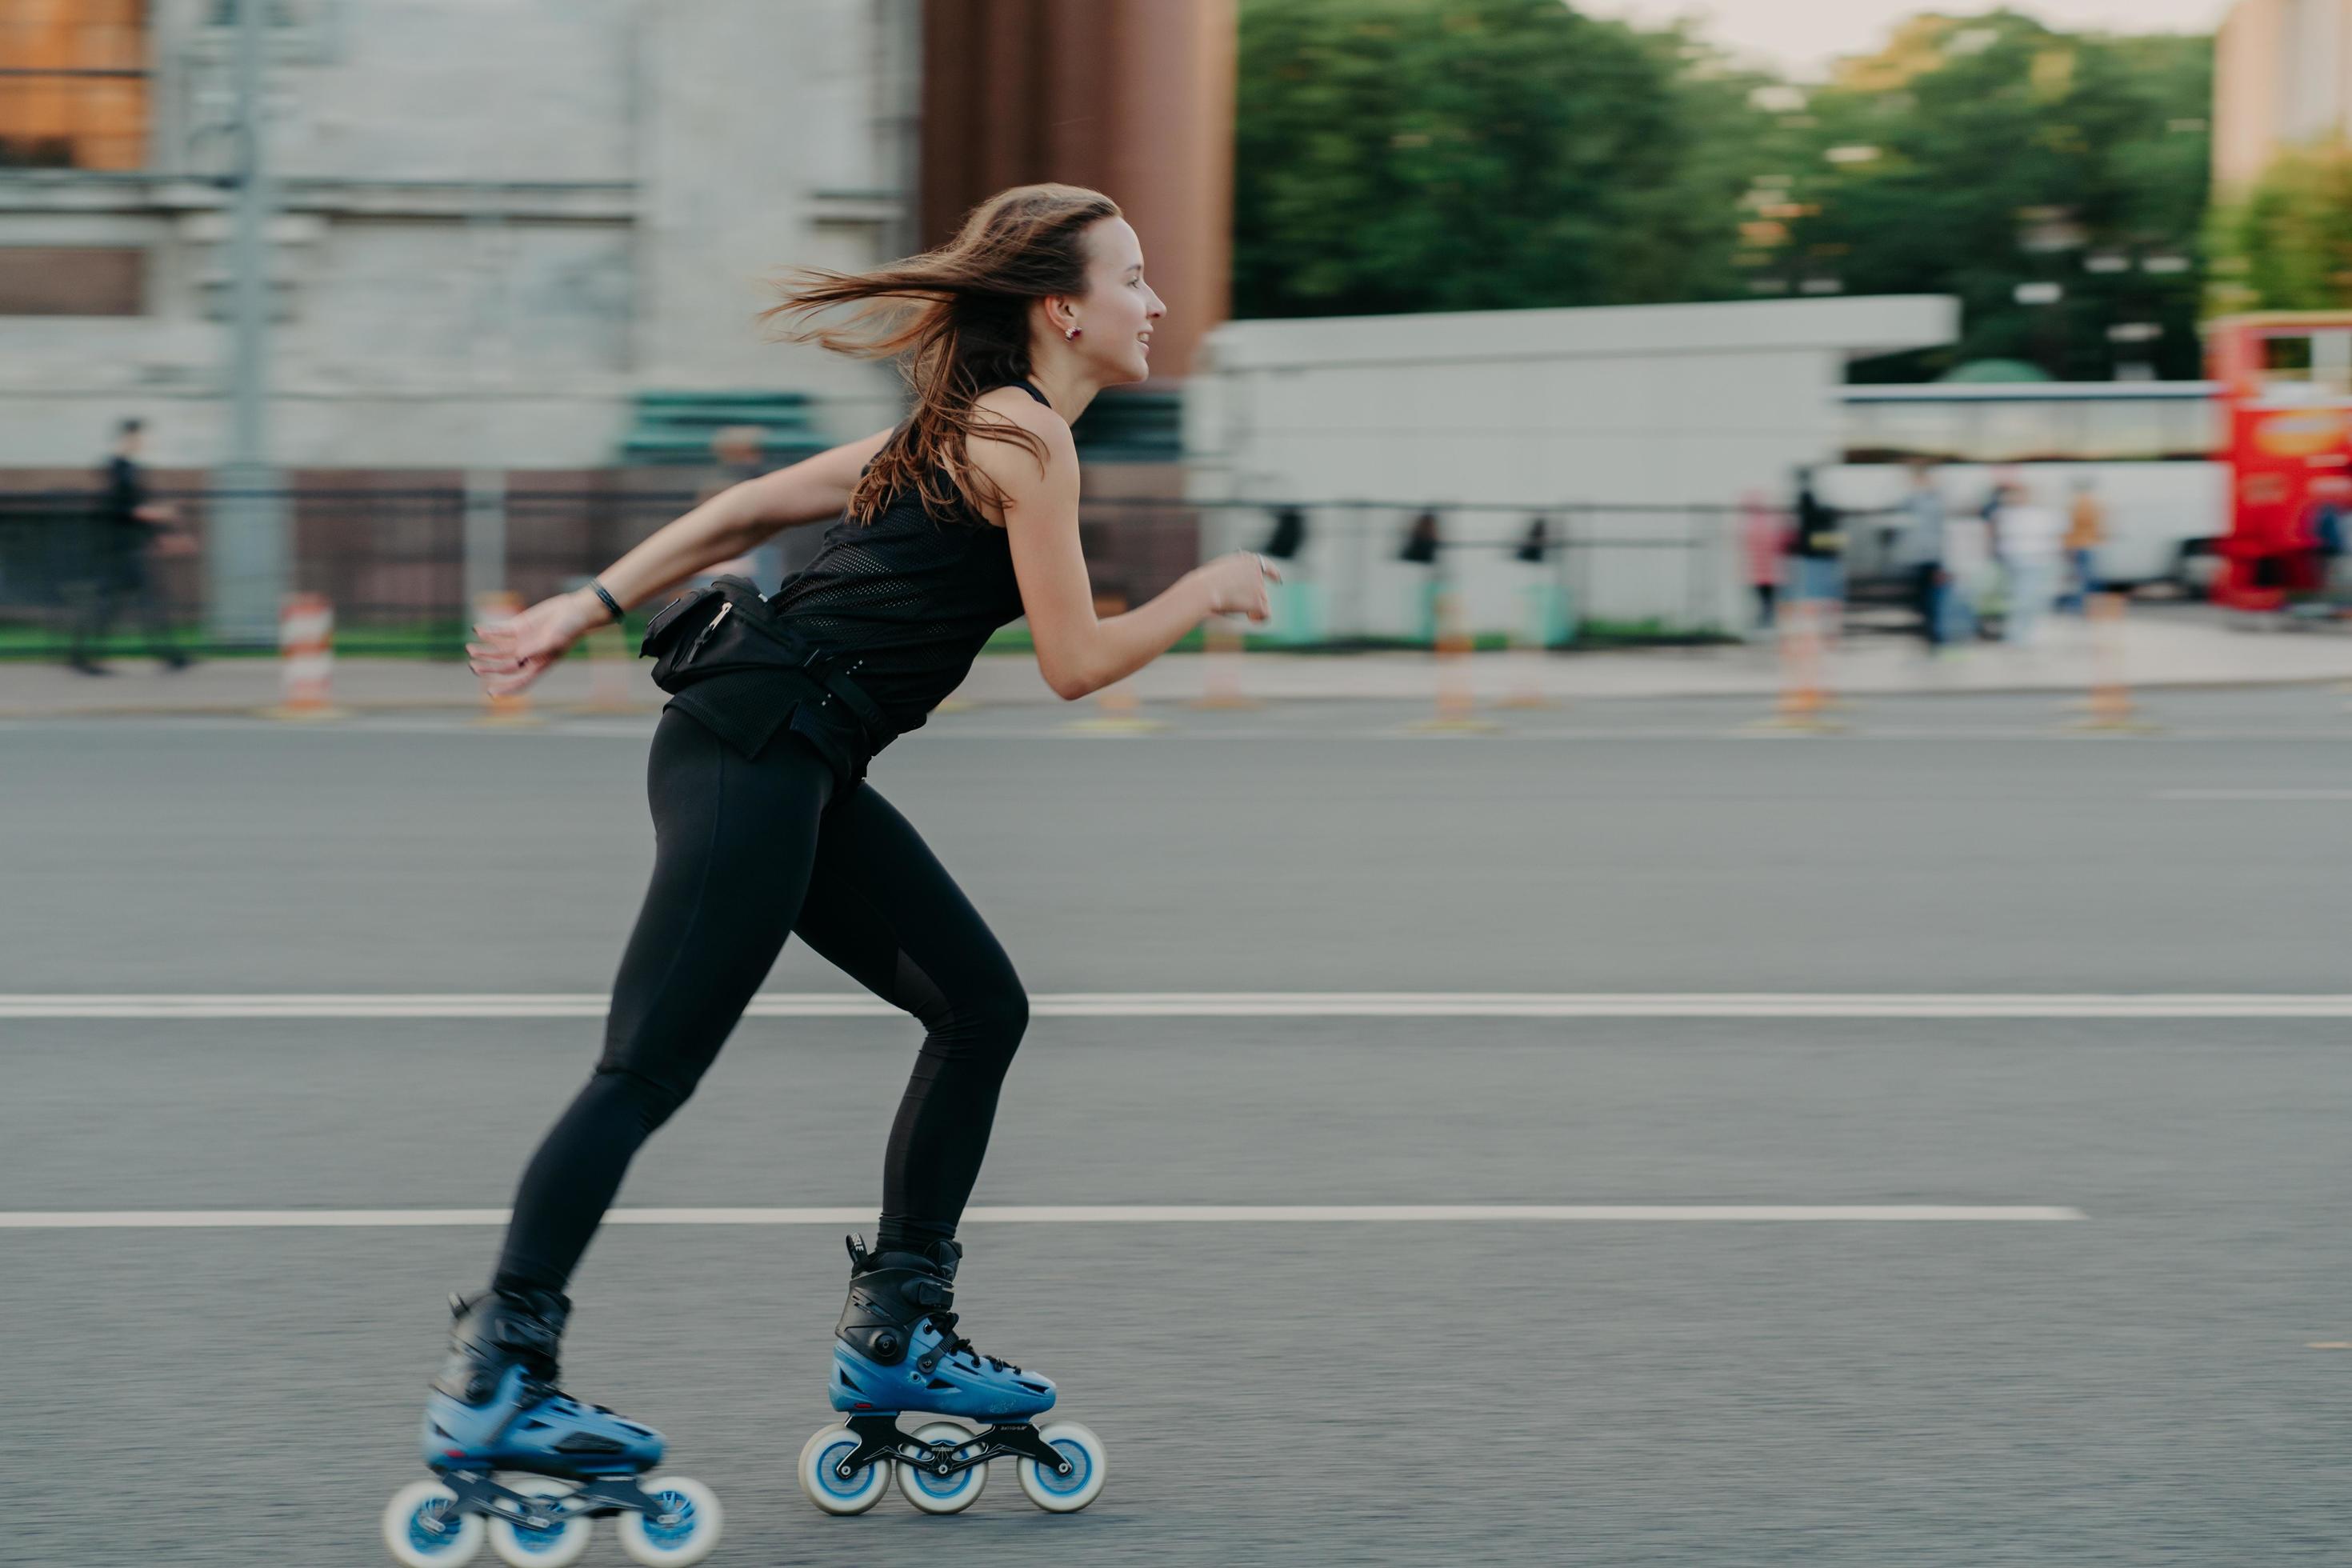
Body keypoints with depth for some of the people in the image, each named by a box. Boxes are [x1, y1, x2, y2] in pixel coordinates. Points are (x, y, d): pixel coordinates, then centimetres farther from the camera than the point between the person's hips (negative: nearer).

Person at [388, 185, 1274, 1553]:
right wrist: (1204, 594, 6)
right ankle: (493, 1385, -7)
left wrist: (591, 607, 19)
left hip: (802, 771, 10)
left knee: (982, 1004, 11)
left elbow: (752, 507, 19)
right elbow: (1076, 662, -9)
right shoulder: (1027, 438, -9)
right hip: (756, 756, -10)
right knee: (649, 1072, -10)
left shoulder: (958, 428, 19)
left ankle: (894, 1334, 16)